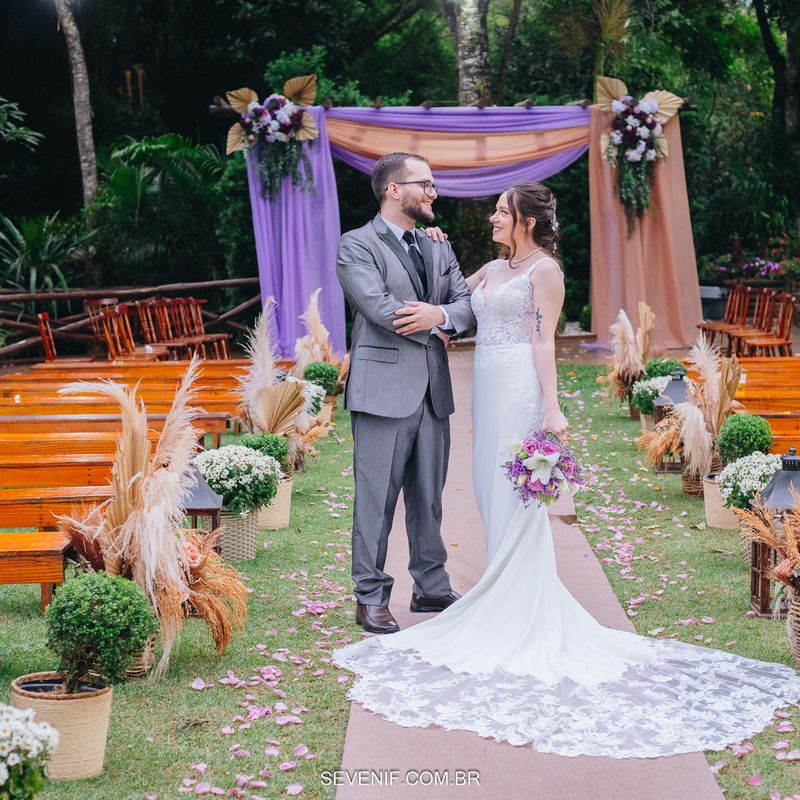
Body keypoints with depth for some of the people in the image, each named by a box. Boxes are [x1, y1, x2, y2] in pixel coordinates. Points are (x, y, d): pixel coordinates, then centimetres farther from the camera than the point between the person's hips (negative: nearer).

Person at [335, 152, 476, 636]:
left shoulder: (439, 248, 18)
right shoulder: (358, 245, -4)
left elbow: (469, 305, 8)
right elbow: (379, 307, -16)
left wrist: (441, 315, -13)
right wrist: (432, 330, -5)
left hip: (433, 393, 7)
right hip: (384, 391, -6)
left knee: (429, 499, 13)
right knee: (377, 500, -2)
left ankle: (432, 588, 23)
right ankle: (371, 598, 6)